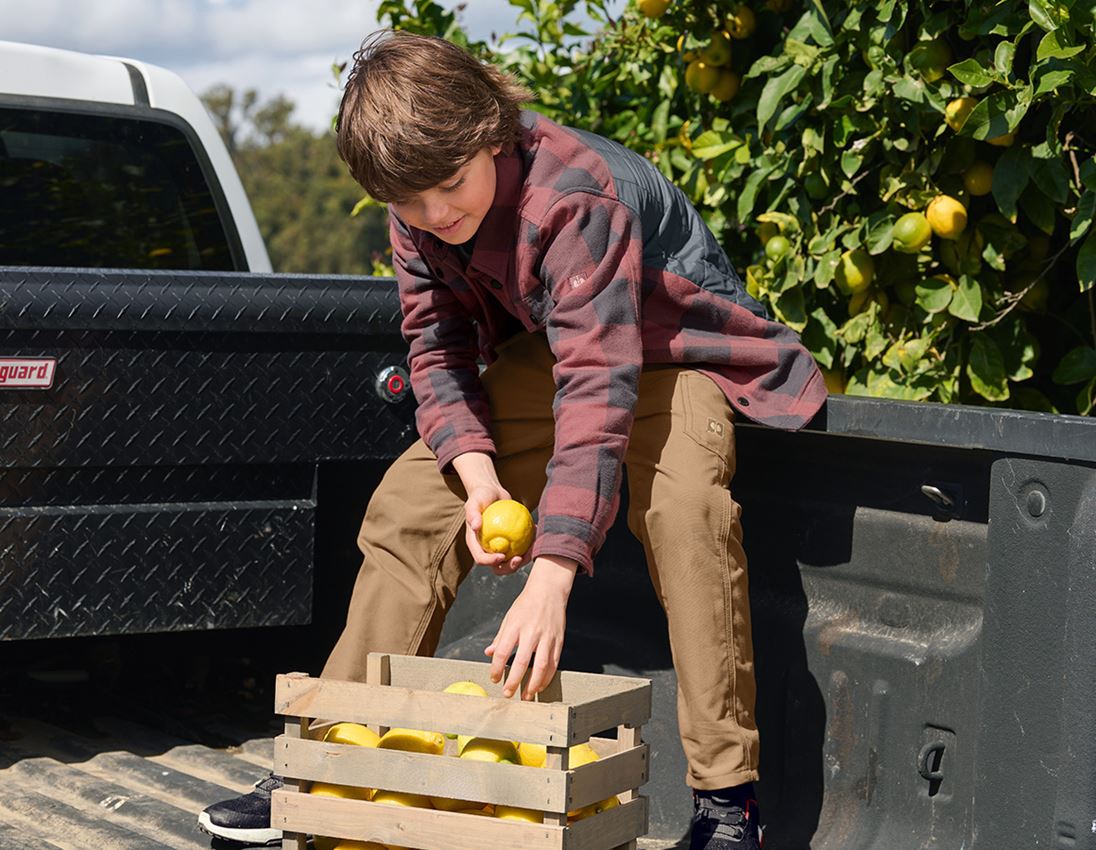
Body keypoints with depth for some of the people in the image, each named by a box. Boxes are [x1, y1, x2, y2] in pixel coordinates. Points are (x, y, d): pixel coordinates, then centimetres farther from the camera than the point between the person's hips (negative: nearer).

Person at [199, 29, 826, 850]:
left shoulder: (574, 197, -36)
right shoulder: (416, 215, -14)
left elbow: (597, 387, -44)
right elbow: (437, 347, -5)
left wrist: (549, 579, -52)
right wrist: (477, 469, -26)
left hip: (671, 346, -7)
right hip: (545, 352, 7)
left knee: (683, 503, -35)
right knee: (410, 500, -5)